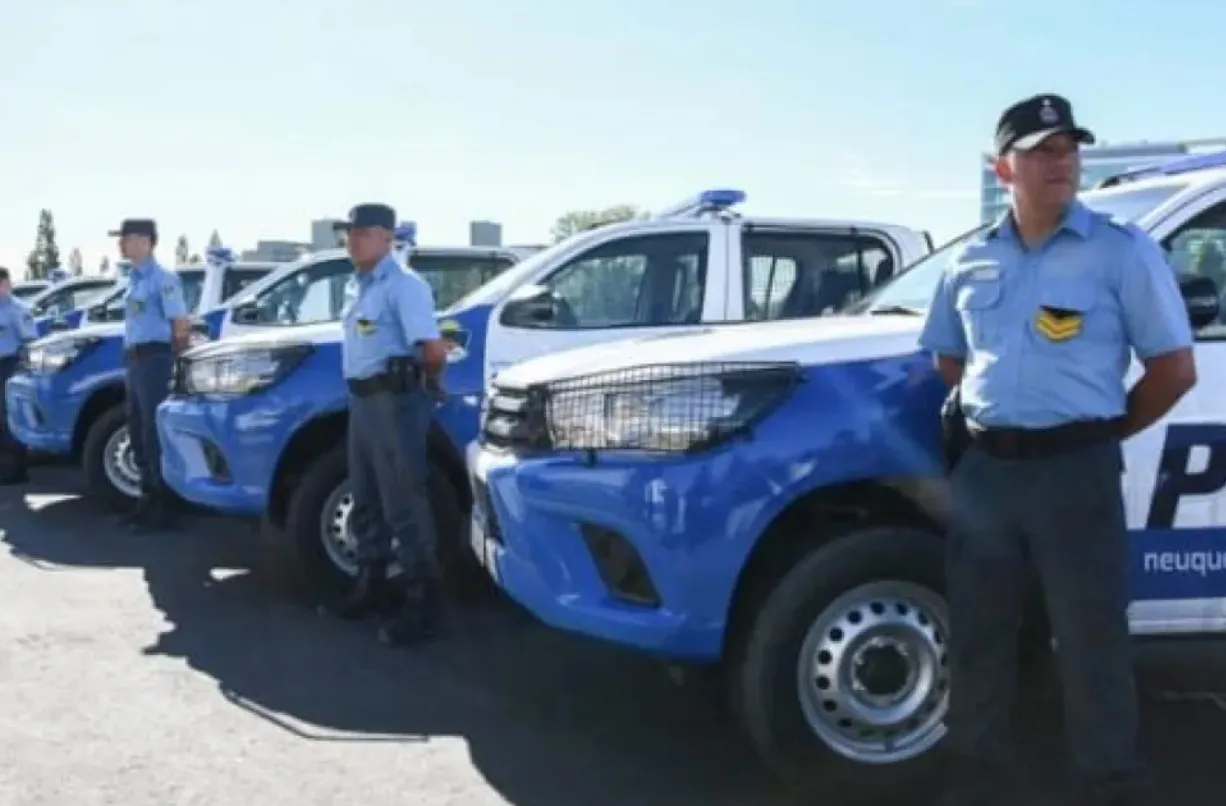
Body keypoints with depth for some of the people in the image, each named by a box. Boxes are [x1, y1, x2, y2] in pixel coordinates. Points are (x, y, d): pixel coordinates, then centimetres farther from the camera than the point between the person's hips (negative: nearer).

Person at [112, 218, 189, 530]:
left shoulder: (162, 277, -10)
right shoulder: (135, 279, 17)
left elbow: (180, 323, -13)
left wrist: (176, 361, -11)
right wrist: (132, 359, 18)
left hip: (154, 359, -10)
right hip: (135, 361, 10)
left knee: (155, 433, -7)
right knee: (138, 432, 13)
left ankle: (163, 507, -3)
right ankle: (149, 498, 22)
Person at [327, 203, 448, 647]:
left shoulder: (403, 284, -14)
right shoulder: (355, 285, 16)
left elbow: (434, 350, -21)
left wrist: (419, 381, -4)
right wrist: (361, 394, 16)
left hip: (395, 400, -10)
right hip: (362, 399, 10)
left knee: (404, 505, -8)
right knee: (366, 501, 18)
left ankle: (422, 603, -2)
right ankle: (371, 584, 32)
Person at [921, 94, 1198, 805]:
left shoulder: (1123, 251, -4)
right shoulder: (972, 261, 9)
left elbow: (1175, 368, -3)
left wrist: (1104, 434, 1)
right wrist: (991, 419, 11)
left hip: (1076, 471, -4)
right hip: (984, 470, 5)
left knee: (1093, 641, 3)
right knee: (979, 634, 12)